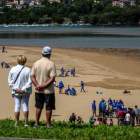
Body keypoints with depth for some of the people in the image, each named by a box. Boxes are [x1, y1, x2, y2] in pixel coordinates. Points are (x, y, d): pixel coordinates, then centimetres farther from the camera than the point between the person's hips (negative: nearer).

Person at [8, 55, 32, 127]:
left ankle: (16, 122, 9)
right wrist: (24, 89, -12)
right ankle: (26, 122, 10)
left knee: (17, 106, 7)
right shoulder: (28, 70, -12)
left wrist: (15, 88, -7)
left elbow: (10, 80, -4)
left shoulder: (13, 69, -6)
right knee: (25, 105, 8)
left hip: (16, 92, 1)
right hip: (26, 92, -1)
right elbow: (30, 81, -14)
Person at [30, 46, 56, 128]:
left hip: (38, 91, 4)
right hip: (49, 91, -4)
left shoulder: (36, 63, 1)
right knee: (49, 108, 6)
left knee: (39, 107, 16)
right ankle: (48, 124, 11)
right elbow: (52, 78, -19)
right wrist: (44, 86, -17)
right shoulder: (51, 64, -12)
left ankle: (37, 123, 22)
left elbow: (32, 76, -2)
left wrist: (37, 85, -11)